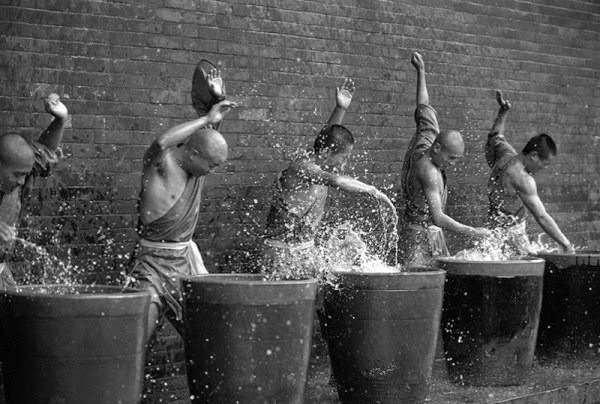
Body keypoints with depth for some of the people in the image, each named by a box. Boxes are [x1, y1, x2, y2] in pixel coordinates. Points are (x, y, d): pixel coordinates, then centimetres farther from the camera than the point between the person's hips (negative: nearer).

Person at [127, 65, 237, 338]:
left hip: (186, 259, 7)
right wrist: (207, 120, -33)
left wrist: (216, 99, -5)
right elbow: (161, 142, -39)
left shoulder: (195, 164, 3)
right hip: (153, 262, -7)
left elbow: (208, 128, 15)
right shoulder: (160, 163, -16)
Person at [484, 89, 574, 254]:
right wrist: (566, 245, -21)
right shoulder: (523, 179, -20)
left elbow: (495, 136, 31)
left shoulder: (506, 155, 6)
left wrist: (503, 112, 34)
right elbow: (542, 218, -23)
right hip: (511, 232, -10)